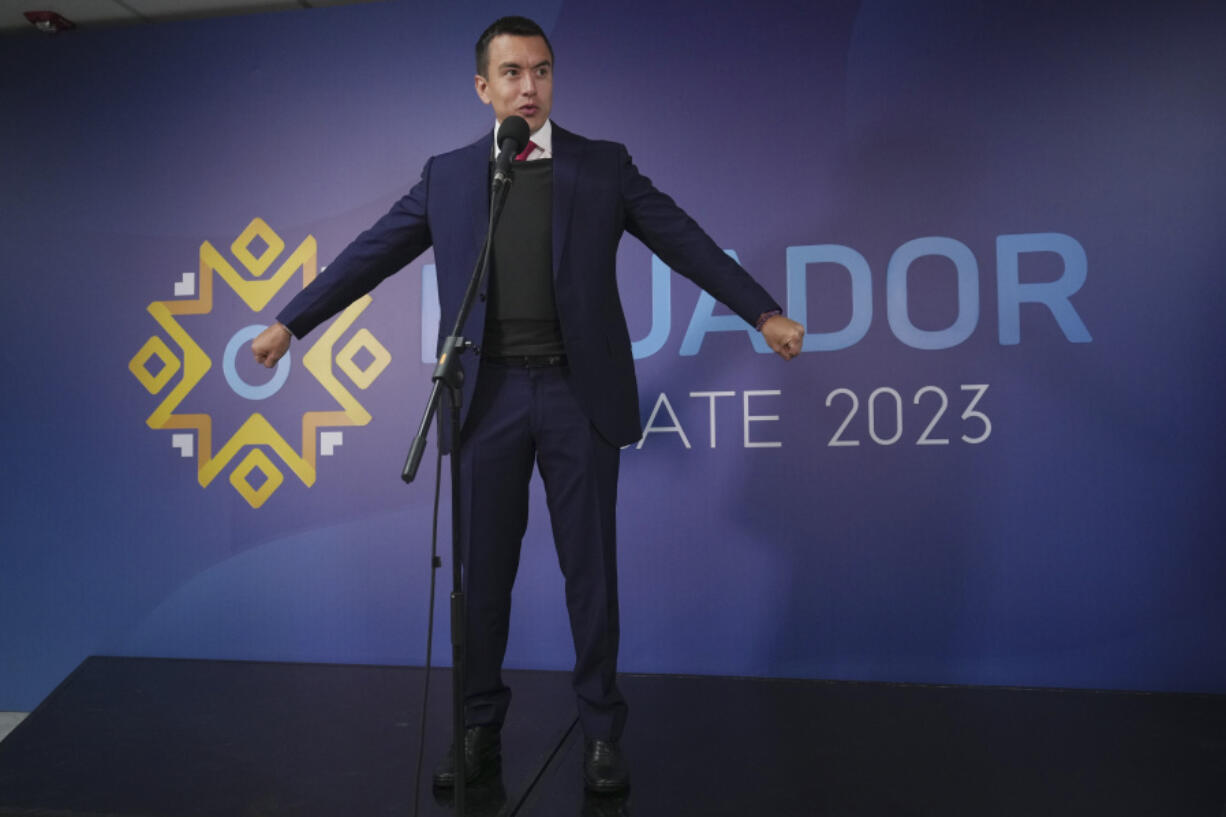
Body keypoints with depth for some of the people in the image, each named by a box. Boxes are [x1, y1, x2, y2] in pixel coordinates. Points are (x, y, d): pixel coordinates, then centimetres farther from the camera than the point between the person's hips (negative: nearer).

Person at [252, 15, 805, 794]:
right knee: (483, 571, 9)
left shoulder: (605, 165, 7)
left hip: (578, 393, -1)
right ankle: (481, 725, 27)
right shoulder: (447, 175, 10)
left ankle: (602, 730, 24)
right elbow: (371, 254, 11)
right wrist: (290, 321, 10)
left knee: (590, 569, 7)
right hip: (489, 395, 1)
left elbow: (687, 242, 4)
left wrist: (764, 311, -2)